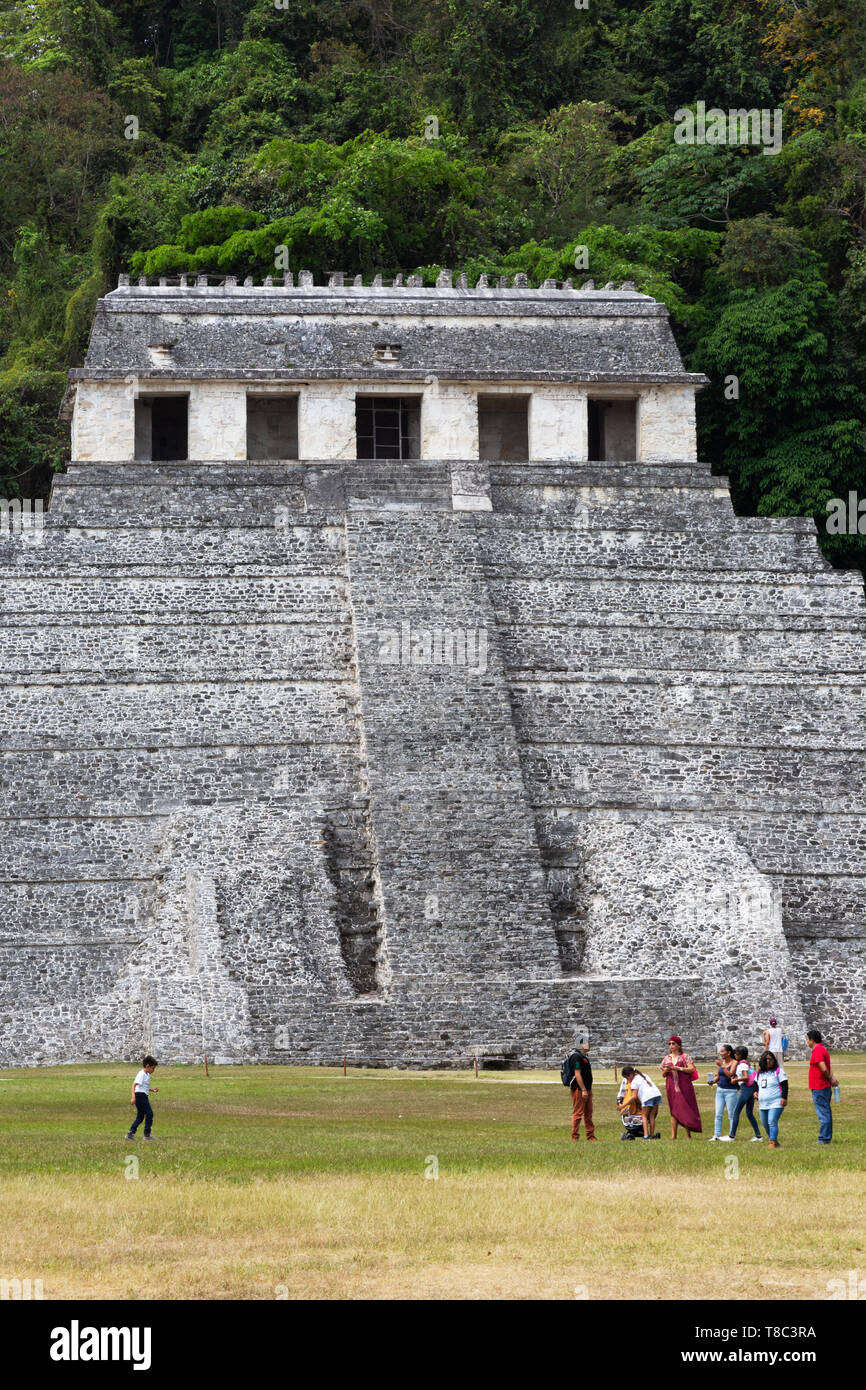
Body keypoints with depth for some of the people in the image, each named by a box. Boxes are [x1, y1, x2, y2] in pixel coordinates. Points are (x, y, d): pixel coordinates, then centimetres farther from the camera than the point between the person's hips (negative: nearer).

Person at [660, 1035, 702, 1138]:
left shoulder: (685, 1057, 2)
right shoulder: (666, 1058, 14)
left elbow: (691, 1069, -8)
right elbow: (663, 1074, 16)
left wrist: (677, 1068, -15)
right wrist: (666, 1071, -7)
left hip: (684, 1086, -3)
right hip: (671, 1086, 3)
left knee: (685, 1109, -5)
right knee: (674, 1111, 1)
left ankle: (688, 1134, 1)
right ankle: (673, 1135, -2)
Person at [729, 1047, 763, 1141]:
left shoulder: (742, 1064, -11)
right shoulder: (747, 1063, 16)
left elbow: (746, 1077, -21)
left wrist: (736, 1080, -11)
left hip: (745, 1088, -9)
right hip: (752, 1089, 9)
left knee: (736, 1112, -3)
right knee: (749, 1114, 14)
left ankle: (732, 1135, -3)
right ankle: (758, 1136, 12)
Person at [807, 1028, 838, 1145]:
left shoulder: (817, 1051, -16)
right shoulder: (823, 1049, 16)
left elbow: (824, 1069, -23)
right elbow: (828, 1068, 13)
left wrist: (830, 1079, -8)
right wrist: (832, 1078, -2)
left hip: (819, 1088, -10)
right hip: (825, 1087, 10)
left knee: (823, 1114, -7)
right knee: (826, 1113, 14)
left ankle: (824, 1138, -6)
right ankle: (827, 1137, 19)